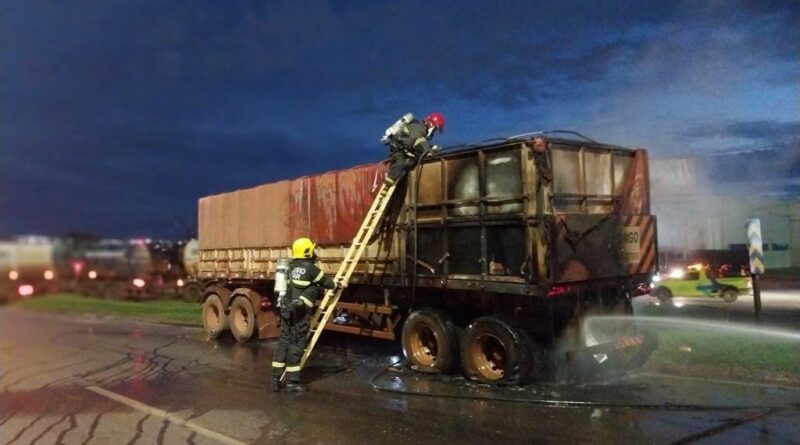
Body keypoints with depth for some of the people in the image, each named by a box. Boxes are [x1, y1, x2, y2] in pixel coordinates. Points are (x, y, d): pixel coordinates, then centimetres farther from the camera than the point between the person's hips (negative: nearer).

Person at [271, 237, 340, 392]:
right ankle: (292, 382, 1)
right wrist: (339, 285, 22)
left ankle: (276, 380, 11)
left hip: (286, 308, 8)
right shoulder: (310, 268, -9)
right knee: (296, 344, -3)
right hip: (300, 311, -8)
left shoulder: (291, 267, 15)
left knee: (284, 341, 10)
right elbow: (325, 282, 3)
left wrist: (316, 288, 40)